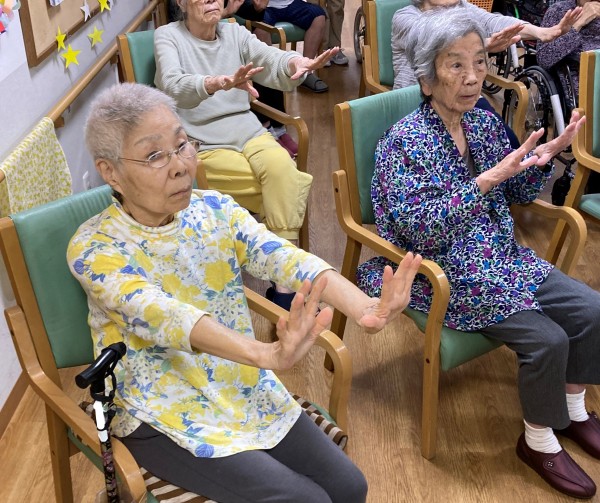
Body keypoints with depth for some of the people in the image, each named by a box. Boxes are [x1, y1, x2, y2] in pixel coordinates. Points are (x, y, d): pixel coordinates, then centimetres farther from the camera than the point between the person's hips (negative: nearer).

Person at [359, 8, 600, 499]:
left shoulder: (484, 120, 3)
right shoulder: (405, 142, -18)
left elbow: (518, 193, 14)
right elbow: (422, 231, -26)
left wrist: (542, 157, -6)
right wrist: (488, 179, -31)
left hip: (502, 257, 7)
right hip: (445, 274, -7)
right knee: (547, 339, -18)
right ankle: (539, 442, 7)